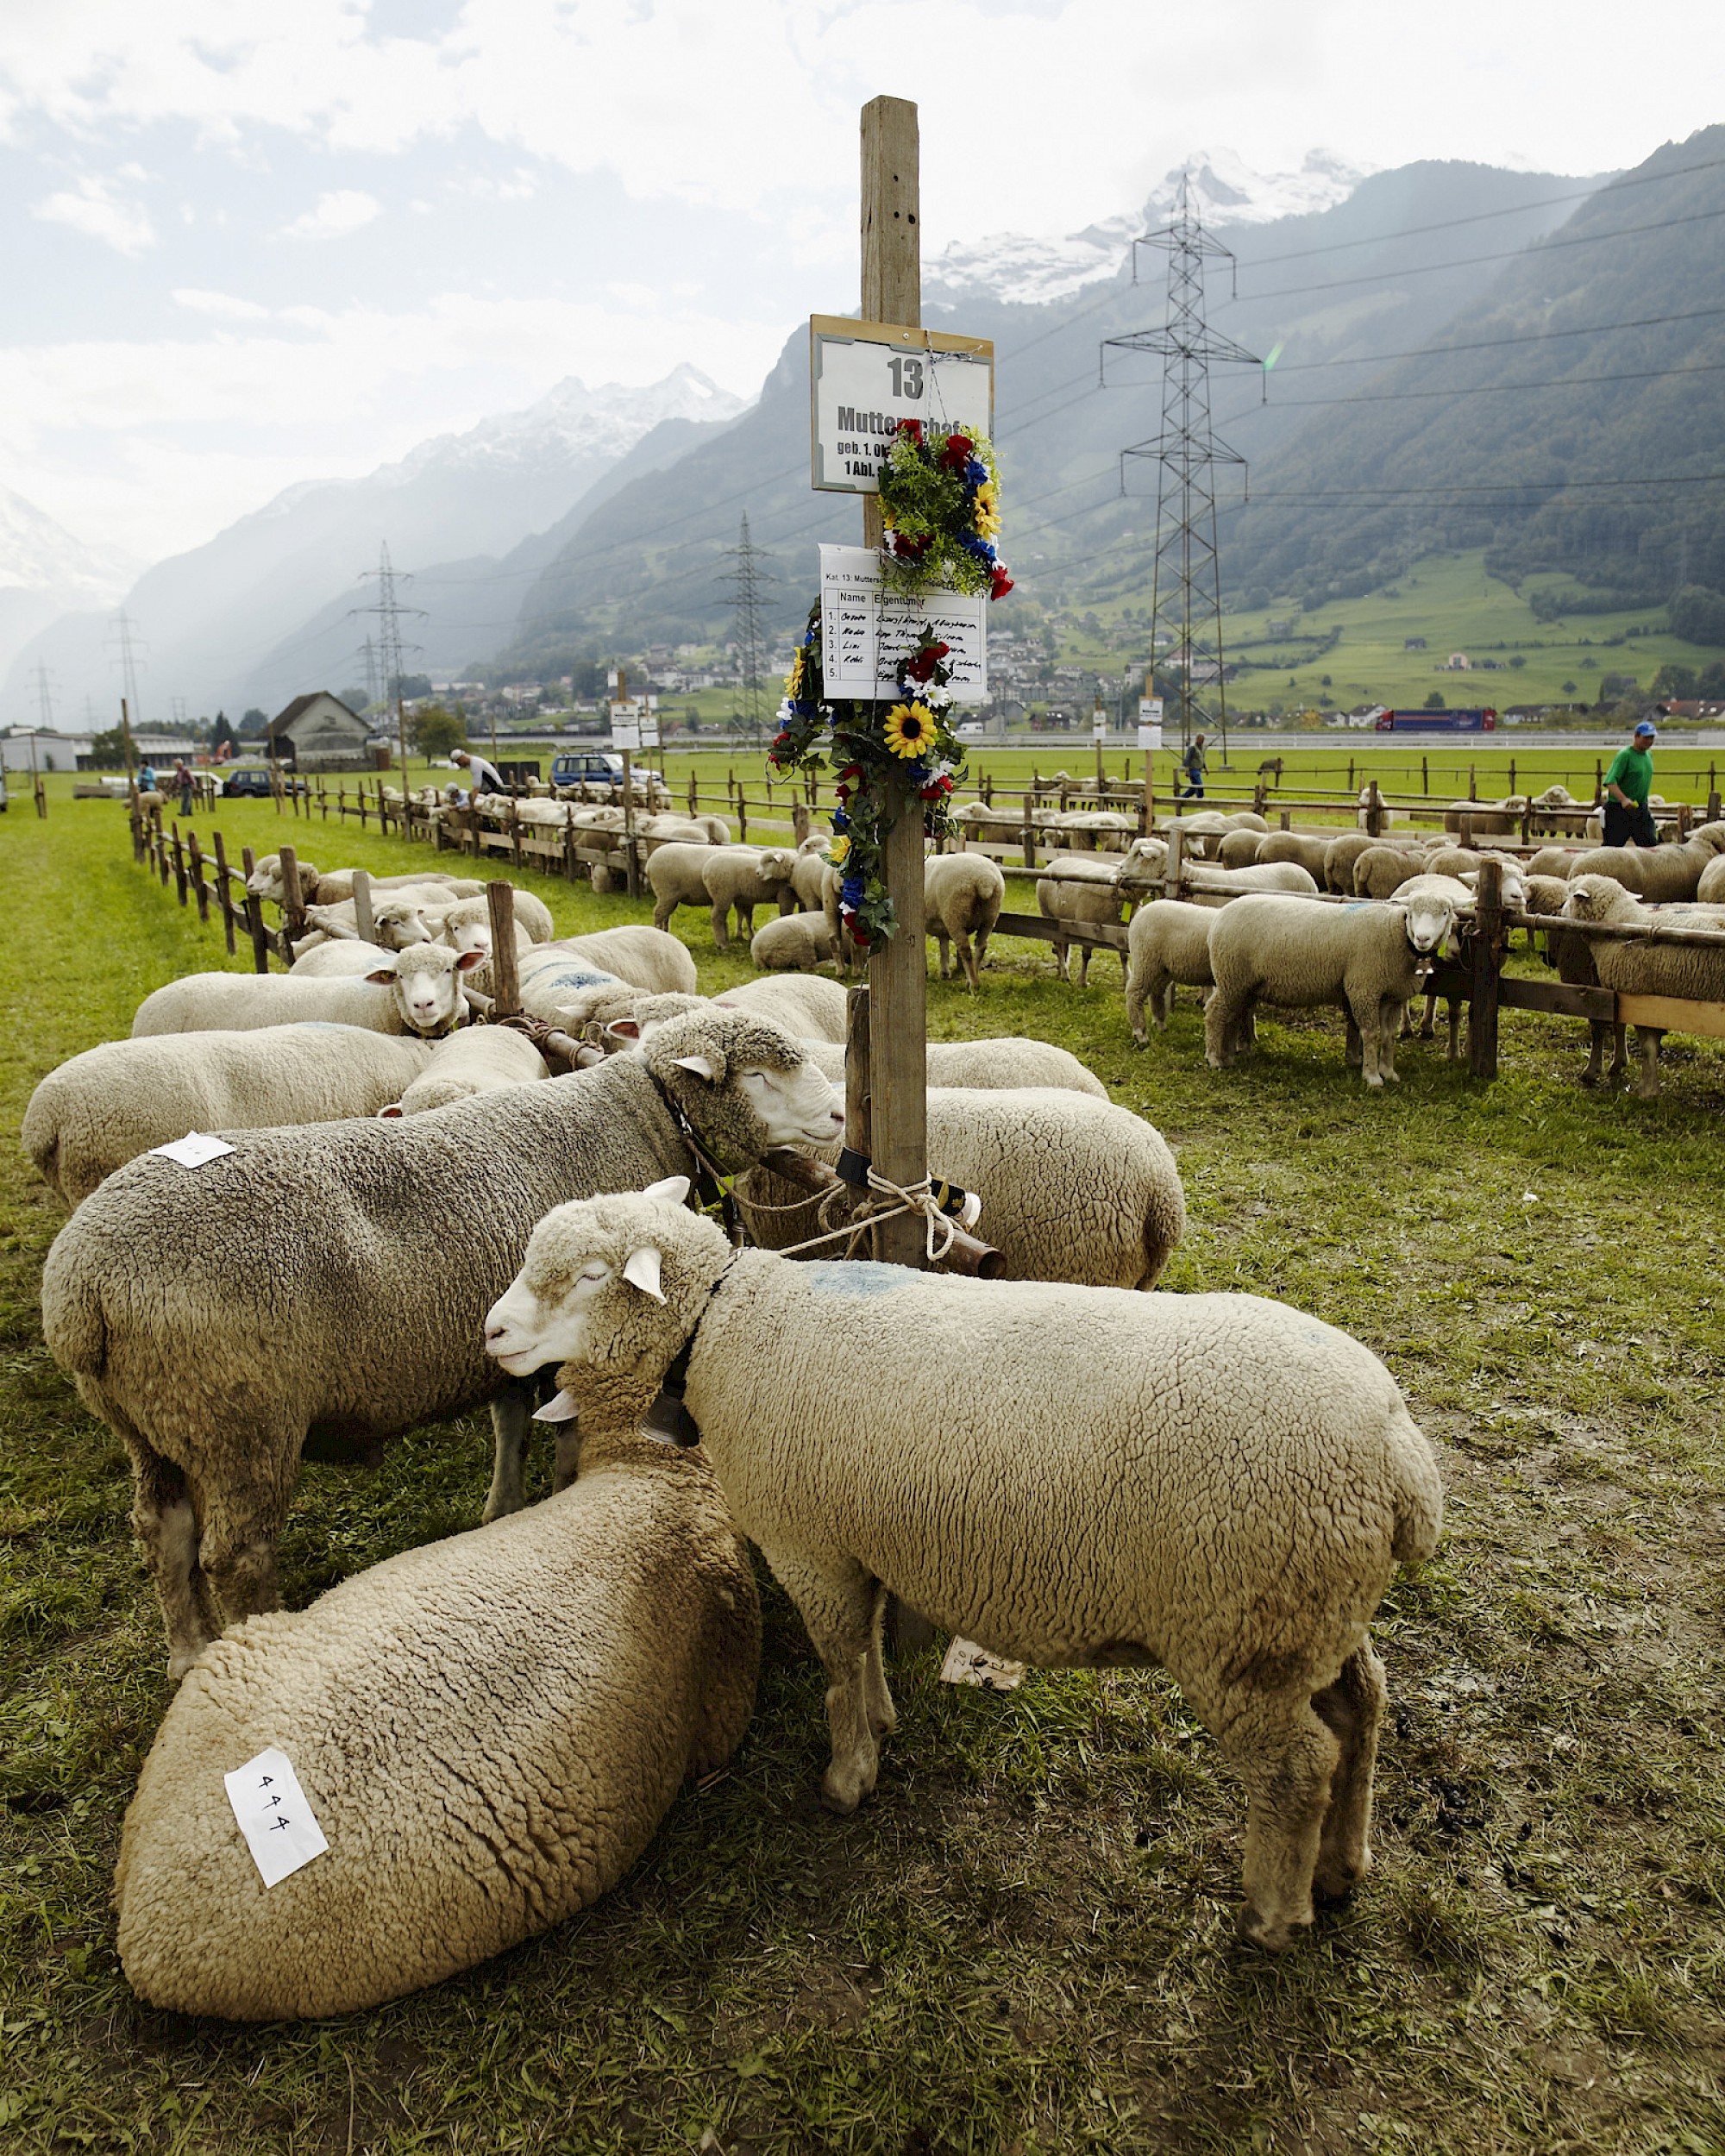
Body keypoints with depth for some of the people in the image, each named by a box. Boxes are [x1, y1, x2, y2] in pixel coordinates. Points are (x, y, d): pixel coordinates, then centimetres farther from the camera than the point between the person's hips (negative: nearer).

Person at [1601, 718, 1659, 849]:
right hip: (1619, 810, -7)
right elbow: (1610, 781, -22)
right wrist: (1623, 799, -36)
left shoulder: (1649, 755, 13)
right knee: (1612, 847, -1)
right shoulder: (1625, 755, -12)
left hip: (1641, 810, 7)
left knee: (1651, 846, 0)